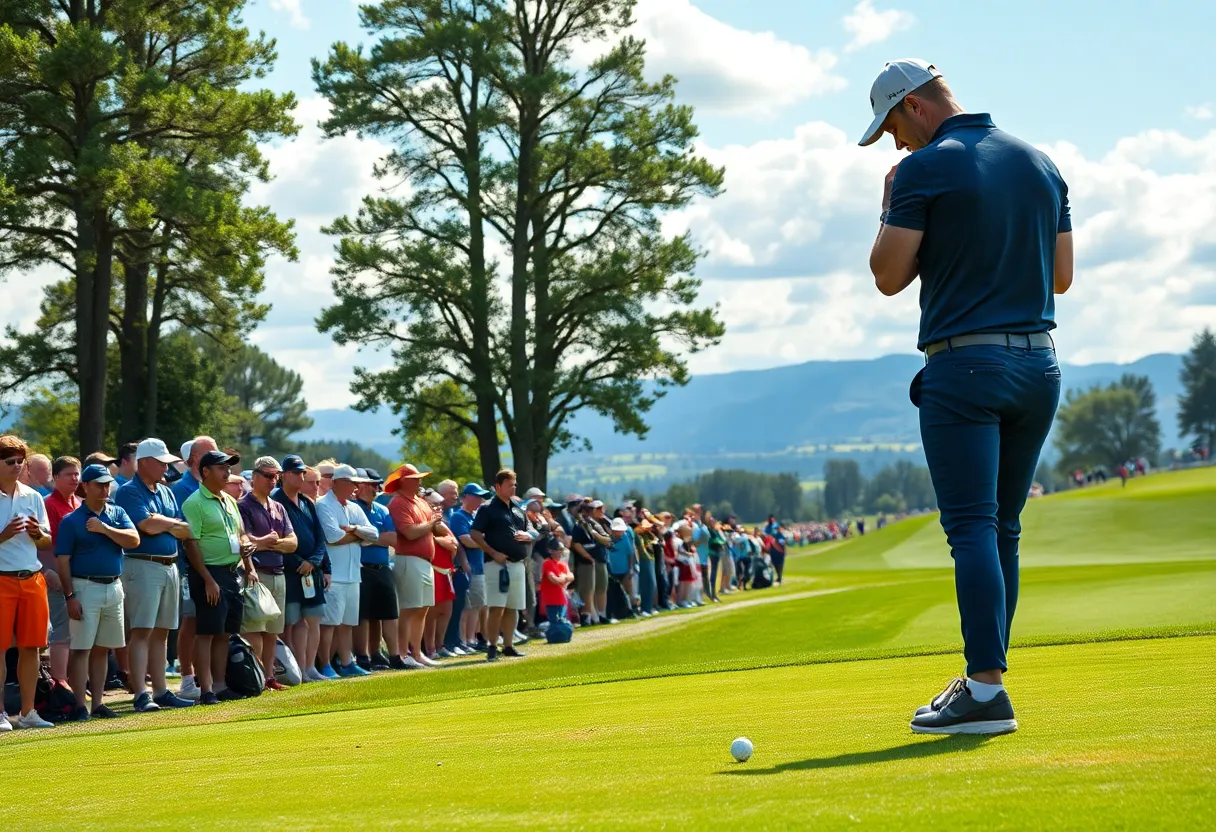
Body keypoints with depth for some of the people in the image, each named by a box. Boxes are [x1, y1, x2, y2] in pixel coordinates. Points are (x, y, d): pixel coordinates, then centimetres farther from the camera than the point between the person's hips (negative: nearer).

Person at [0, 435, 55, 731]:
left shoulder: (32, 496, 11)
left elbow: (47, 541, 14)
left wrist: (38, 534, -7)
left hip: (32, 578, 5)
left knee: (31, 646, 6)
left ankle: (27, 712, 13)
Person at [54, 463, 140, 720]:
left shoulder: (117, 513, 10)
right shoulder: (71, 521, -3)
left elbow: (134, 540, -4)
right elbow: (63, 561, -6)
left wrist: (104, 529, -15)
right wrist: (70, 596, -13)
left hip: (114, 587, 5)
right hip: (86, 587, -5)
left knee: (102, 648, 9)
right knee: (81, 648, -6)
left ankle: (98, 703, 14)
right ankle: (80, 706, -5)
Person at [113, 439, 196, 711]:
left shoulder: (166, 492, 18)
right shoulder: (129, 492, -6)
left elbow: (186, 530, 12)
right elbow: (148, 525, -18)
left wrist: (163, 524, -7)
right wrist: (172, 522, 1)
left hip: (170, 566, 8)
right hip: (143, 565, -8)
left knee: (161, 632, 10)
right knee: (142, 631, -9)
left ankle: (161, 691, 13)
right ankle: (141, 695, -12)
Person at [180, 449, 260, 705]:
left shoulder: (229, 501, 15)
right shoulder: (195, 503, -10)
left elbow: (241, 536, 23)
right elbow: (191, 544, -15)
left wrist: (249, 568, 13)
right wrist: (208, 579, -19)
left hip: (233, 573, 8)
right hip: (211, 573, -8)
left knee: (224, 633, 11)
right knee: (206, 633, -5)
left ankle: (220, 685, 17)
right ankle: (206, 691, -5)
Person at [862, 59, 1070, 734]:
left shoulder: (925, 170, -8)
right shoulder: (1039, 164, 12)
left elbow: (889, 275, -7)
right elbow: (1062, 275, 15)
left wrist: (892, 210, 9)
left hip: (964, 364, -6)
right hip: (1039, 362, 7)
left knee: (973, 529, -9)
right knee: (1002, 530, 12)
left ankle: (987, 689, -15)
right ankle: (984, 676, 15)